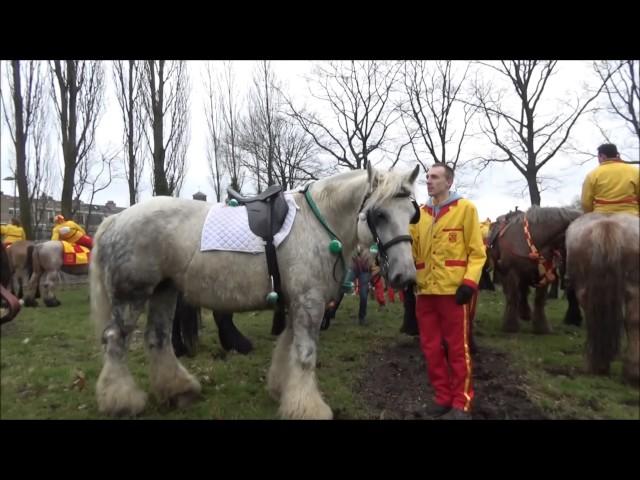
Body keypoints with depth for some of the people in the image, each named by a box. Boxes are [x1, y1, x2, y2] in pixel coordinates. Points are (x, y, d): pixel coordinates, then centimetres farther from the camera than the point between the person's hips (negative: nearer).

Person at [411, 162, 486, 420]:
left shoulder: (465, 208, -1)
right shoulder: (420, 213, 12)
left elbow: (477, 250, -4)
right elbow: (411, 247, 13)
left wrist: (469, 281, -14)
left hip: (454, 290, -5)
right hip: (425, 291, 5)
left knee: (457, 347, 5)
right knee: (431, 347, 11)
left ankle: (461, 402, 19)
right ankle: (443, 397, 26)